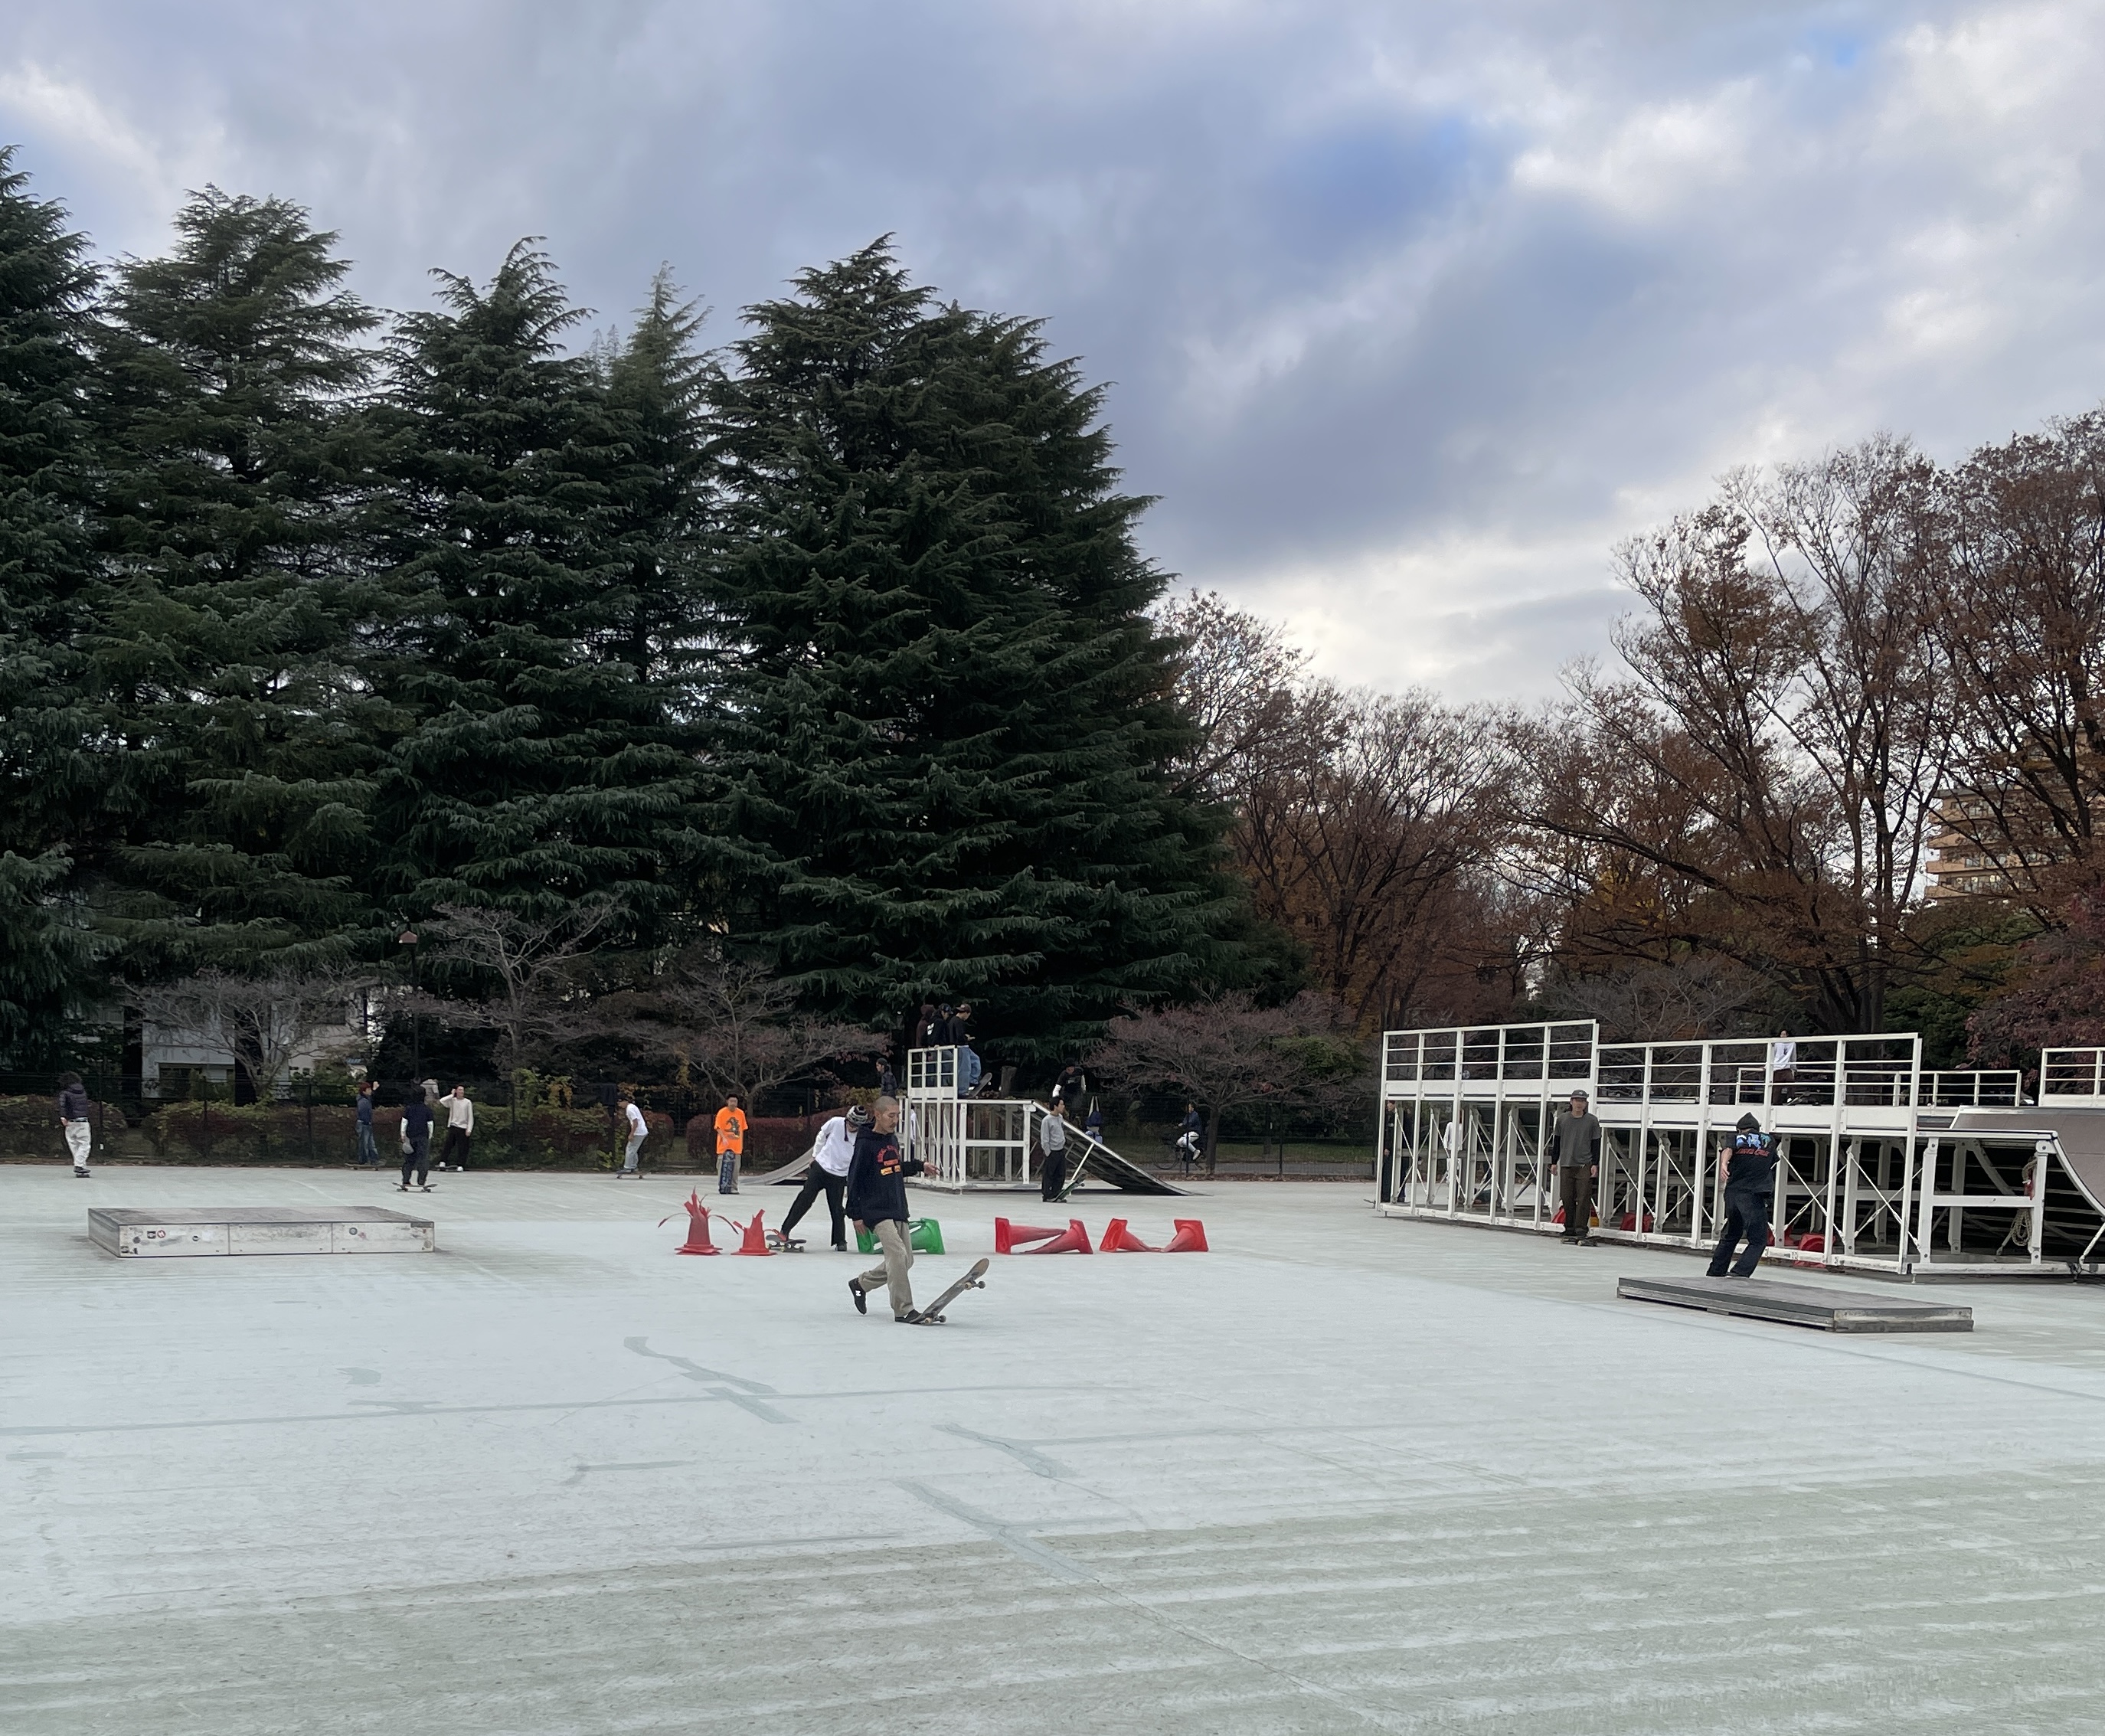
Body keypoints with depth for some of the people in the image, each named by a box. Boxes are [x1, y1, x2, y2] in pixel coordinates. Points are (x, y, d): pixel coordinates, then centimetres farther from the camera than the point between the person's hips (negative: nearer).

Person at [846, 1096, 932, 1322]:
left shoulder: (893, 1139, 11)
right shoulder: (866, 1144, -12)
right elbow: (854, 1179, -10)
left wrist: (918, 1165, 9)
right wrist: (856, 1214, -10)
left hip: (898, 1210, 8)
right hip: (877, 1211, -8)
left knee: (905, 1260, 11)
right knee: (897, 1255, -19)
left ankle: (860, 1283, 30)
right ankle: (903, 1311, -13)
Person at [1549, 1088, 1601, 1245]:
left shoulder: (1592, 1120, 2)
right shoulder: (1562, 1119, 6)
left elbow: (1596, 1144, 4)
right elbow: (1556, 1142, 13)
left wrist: (1595, 1164, -2)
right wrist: (1554, 1162, 11)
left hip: (1585, 1165, -2)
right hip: (1566, 1165, 2)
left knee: (1583, 1199, -9)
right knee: (1567, 1199, 3)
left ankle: (1581, 1231, -8)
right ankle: (1569, 1231, 12)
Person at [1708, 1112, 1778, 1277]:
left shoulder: (1737, 1138, 10)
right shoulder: (1769, 1141, 14)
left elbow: (1728, 1149, -13)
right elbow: (1773, 1164, 28)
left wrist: (1723, 1164, -31)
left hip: (1732, 1193, 3)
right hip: (1754, 1196, -3)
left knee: (1730, 1236, 19)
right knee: (1758, 1241, 1)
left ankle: (1716, 1271, 20)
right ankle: (1741, 1273, -17)